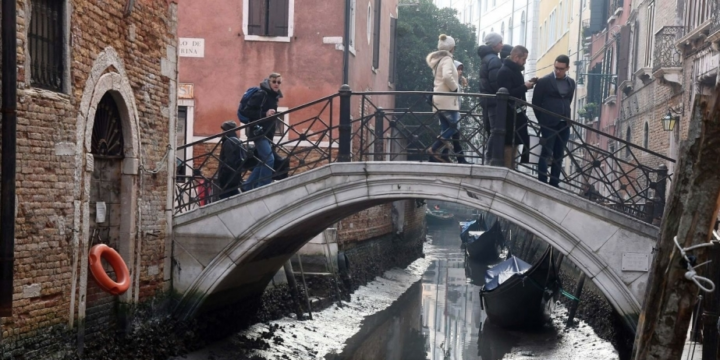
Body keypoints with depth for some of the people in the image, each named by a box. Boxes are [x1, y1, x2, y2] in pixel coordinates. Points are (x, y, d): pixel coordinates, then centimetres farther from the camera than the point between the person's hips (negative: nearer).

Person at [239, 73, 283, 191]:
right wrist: (265, 114, -24)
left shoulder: (273, 96, 14)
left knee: (263, 161, 11)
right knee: (269, 159, -17)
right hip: (258, 132, -9)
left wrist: (273, 116, 7)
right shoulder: (261, 94, -12)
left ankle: (248, 187, 18)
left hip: (267, 133, 9)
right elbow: (246, 111, -19)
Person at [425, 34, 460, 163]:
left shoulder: (437, 59, 17)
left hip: (439, 99, 9)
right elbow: (447, 76, -29)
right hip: (447, 99, -9)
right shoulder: (447, 59, -12)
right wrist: (455, 88, -15)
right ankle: (433, 149, -17)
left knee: (446, 128, 7)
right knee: (453, 127, -8)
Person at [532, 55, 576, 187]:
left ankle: (554, 184, 13)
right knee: (546, 154, -5)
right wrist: (542, 120, 2)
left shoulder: (571, 83, 10)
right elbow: (536, 102, 0)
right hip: (549, 124, -4)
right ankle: (542, 183, -3)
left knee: (559, 156, 7)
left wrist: (567, 117, 11)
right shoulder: (544, 81, -4)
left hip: (564, 124, 5)